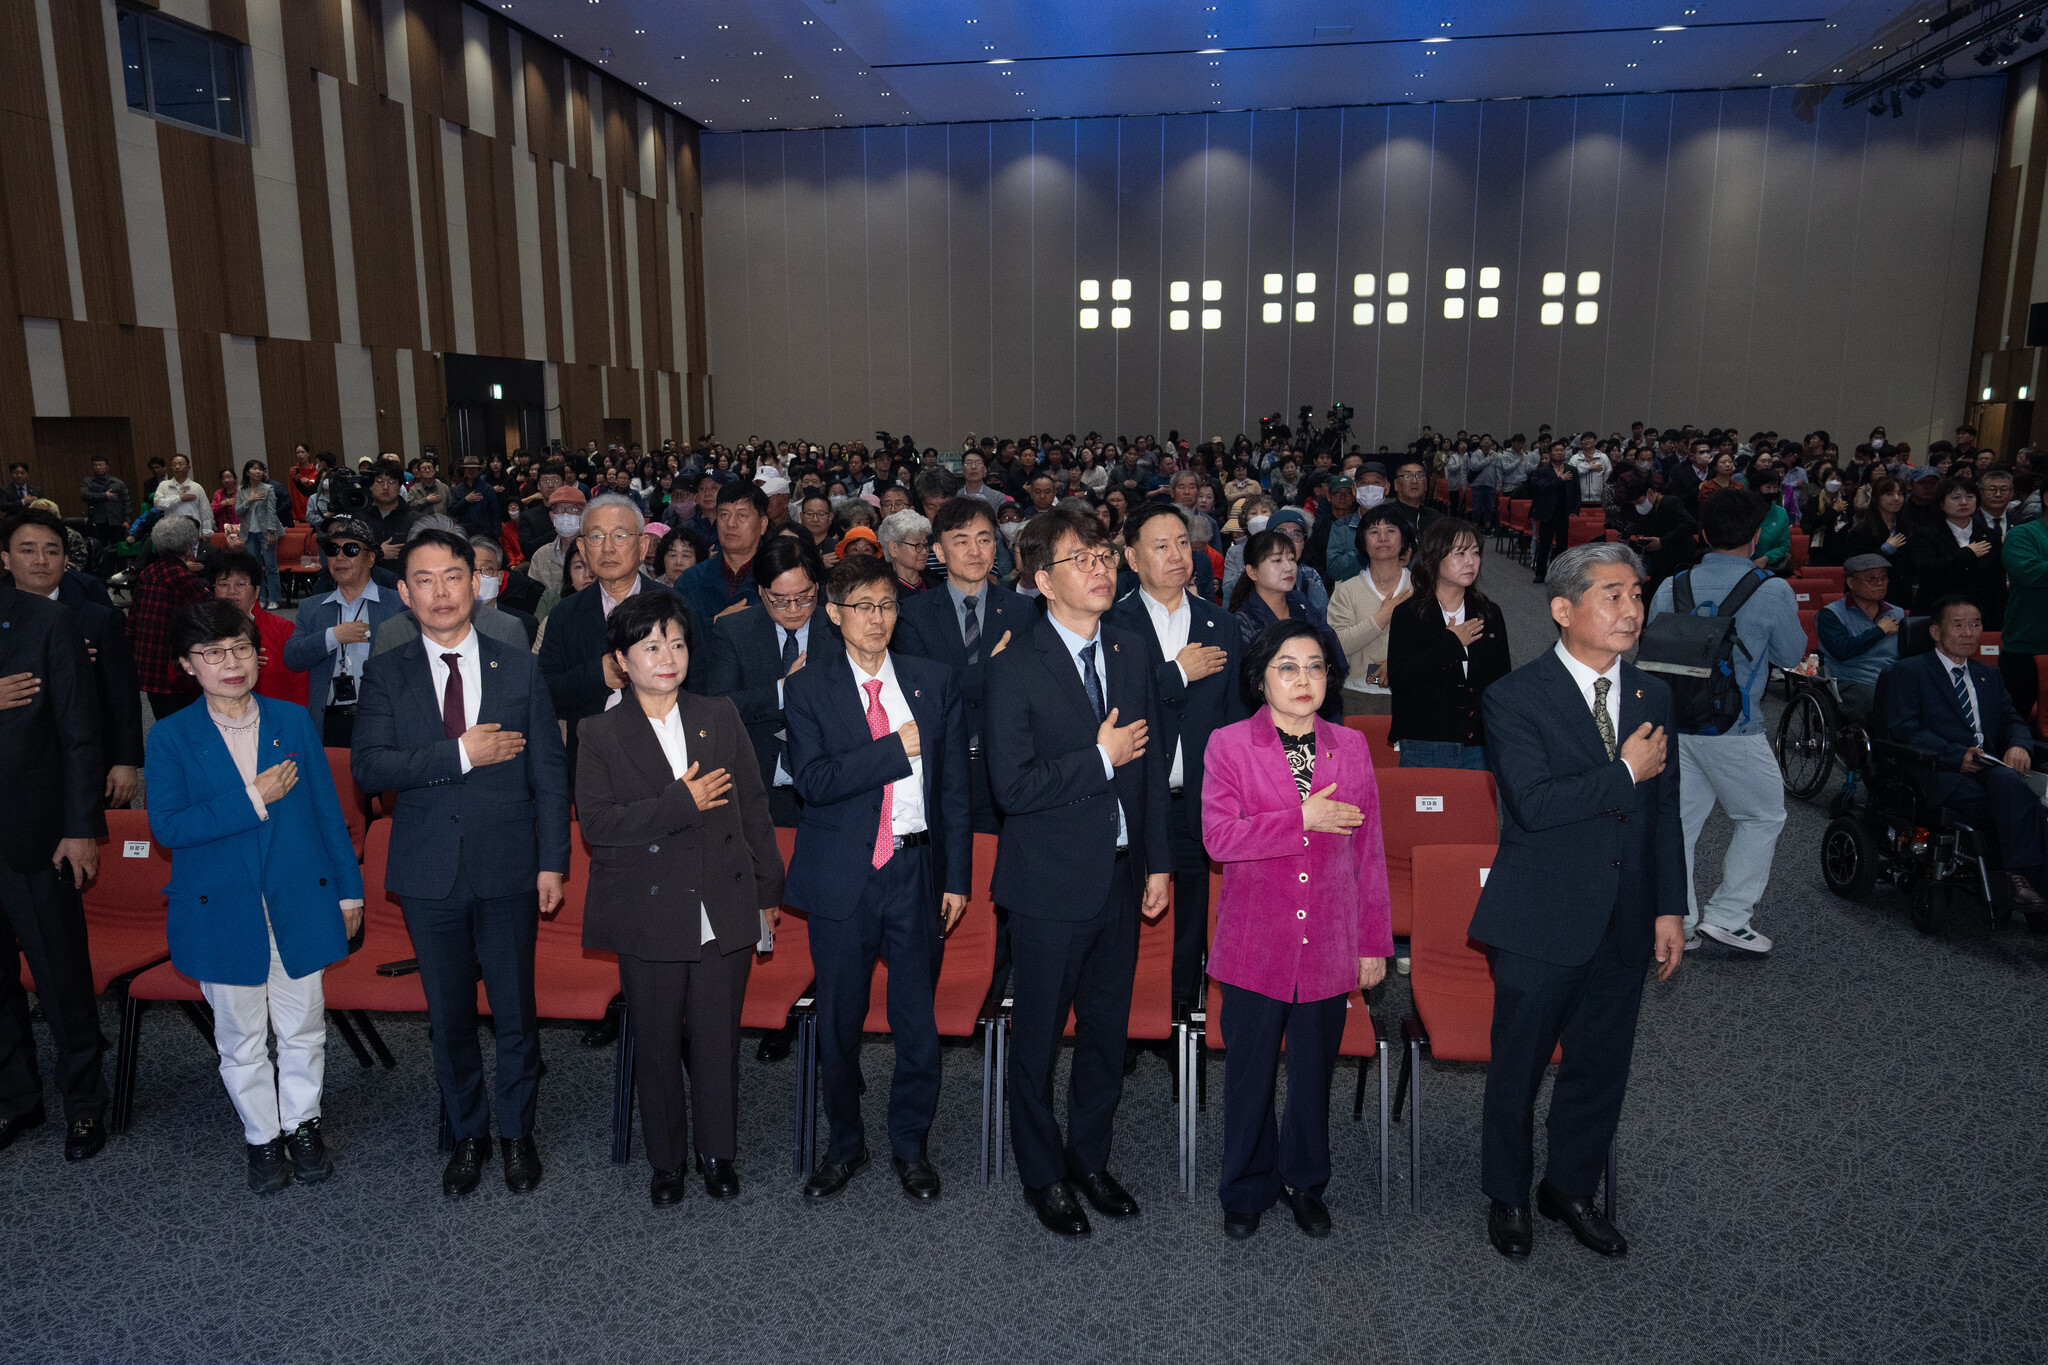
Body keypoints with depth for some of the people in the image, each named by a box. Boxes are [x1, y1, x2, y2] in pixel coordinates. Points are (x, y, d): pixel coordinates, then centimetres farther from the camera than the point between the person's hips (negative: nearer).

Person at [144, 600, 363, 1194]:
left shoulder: (293, 721, 2)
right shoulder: (171, 736, -3)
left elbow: (326, 808, 5)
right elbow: (167, 826, -12)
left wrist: (348, 887, 5)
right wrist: (251, 800, -19)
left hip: (300, 905, 1)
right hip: (222, 911, -1)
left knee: (303, 1027, 12)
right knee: (241, 1038, 12)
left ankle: (302, 1123, 32)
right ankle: (262, 1136, 30)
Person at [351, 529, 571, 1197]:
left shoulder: (519, 669, 1)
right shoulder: (386, 674, 1)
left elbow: (549, 772, 2)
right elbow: (368, 766, -11)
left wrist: (552, 861, -3)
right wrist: (460, 754, -20)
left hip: (508, 868, 0)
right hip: (429, 872, 1)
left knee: (515, 1012, 9)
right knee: (449, 1016, 13)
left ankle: (516, 1132, 29)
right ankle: (467, 1135, 32)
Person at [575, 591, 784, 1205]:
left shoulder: (720, 716, 7)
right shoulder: (602, 734, 0)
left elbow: (753, 806, 9)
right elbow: (596, 821, -11)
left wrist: (768, 890, 9)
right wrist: (680, 802, -17)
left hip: (725, 912, 2)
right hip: (649, 915, -1)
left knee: (717, 1039, 8)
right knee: (657, 1044, 10)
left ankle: (718, 1153, 27)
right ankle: (666, 1160, 29)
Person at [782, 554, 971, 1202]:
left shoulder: (934, 682, 5)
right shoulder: (808, 689, -1)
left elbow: (954, 786, 5)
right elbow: (813, 780, -15)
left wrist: (957, 876, 2)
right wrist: (897, 746, -18)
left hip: (917, 870, 1)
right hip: (843, 876, -1)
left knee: (917, 1020, 7)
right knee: (838, 1022, 11)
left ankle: (910, 1145, 29)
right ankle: (844, 1145, 32)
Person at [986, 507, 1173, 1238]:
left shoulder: (1130, 652, 5)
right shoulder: (1015, 668, -13)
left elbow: (1150, 763, 9)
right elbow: (1012, 786, -19)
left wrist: (1159, 861, 6)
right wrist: (1099, 758, -17)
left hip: (1120, 876, 5)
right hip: (1052, 882, -5)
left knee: (1108, 1031, 18)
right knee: (1039, 1038, 10)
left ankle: (1090, 1157, 38)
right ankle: (1043, 1175, 31)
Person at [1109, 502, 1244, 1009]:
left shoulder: (1222, 629, 10)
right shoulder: (1111, 624, -1)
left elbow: (1236, 719, 10)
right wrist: (1179, 673, -11)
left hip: (1199, 802, 3)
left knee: (1191, 919, 10)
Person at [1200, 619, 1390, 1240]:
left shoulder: (1351, 747, 4)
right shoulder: (1229, 745, -4)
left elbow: (1368, 852, 5)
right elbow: (1218, 834, -16)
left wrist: (1375, 942, 5)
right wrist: (1304, 819, -20)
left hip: (1329, 946, 2)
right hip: (1254, 946, -2)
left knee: (1314, 1073, 15)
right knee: (1249, 1075, 10)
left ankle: (1304, 1182, 36)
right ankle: (1247, 1190, 30)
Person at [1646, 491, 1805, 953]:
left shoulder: (1671, 589, 1)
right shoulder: (1772, 590, -10)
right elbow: (1791, 655, 2)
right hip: (1734, 729, -4)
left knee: (1680, 819, 13)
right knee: (1763, 816, 14)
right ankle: (1727, 914, 11)